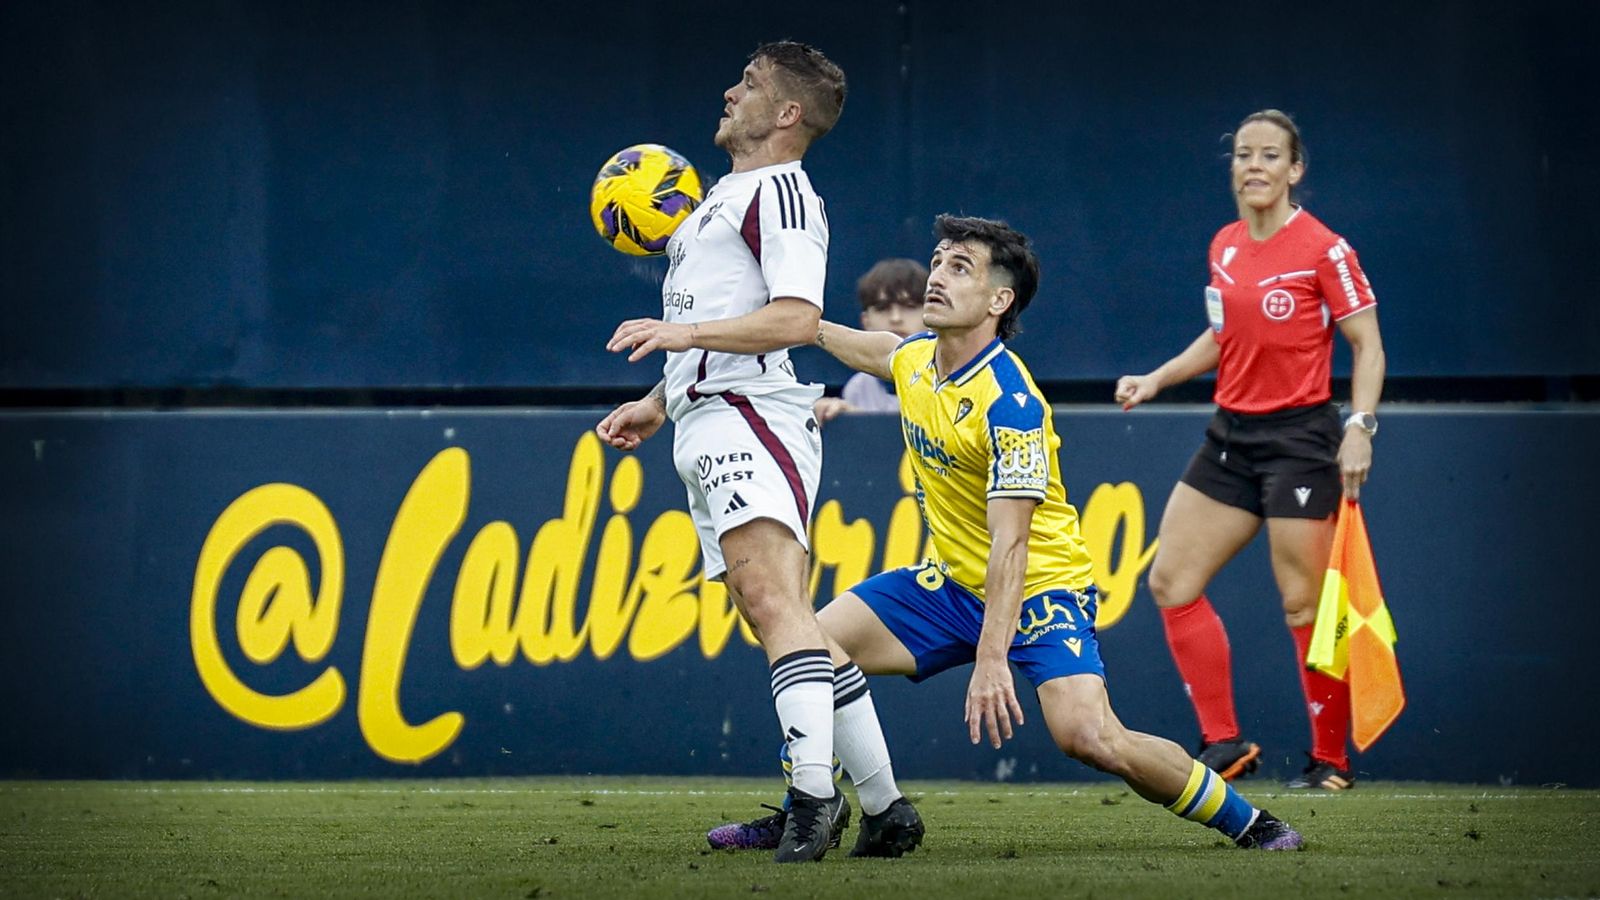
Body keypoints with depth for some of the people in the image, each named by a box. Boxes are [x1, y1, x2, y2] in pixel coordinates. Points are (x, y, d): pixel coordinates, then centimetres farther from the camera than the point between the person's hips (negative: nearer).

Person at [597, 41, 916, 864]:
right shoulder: (728, 195, 26)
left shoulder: (781, 190, -6)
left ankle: (814, 797, -34)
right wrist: (658, 404, 31)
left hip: (751, 421, -11)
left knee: (772, 598, -24)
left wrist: (683, 333, -22)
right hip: (705, 426, 11)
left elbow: (797, 318, -19)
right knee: (778, 620, 8)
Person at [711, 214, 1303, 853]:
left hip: (1040, 590, -8)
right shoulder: (915, 357, -1)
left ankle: (1244, 821, -8)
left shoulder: (1008, 402, -25)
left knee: (1090, 739, -26)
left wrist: (992, 658, -35)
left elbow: (1009, 543, -29)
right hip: (953, 584, 8)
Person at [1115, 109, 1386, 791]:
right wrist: (1158, 378, 13)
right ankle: (1224, 742, 10)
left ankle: (1331, 760, 6)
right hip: (1231, 436, 8)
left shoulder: (1323, 249, -10)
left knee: (1305, 607, -7)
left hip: (1300, 438, -7)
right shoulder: (1224, 247, 9)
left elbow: (1368, 346, -8)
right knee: (1171, 581, 4)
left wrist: (1360, 426, -19)